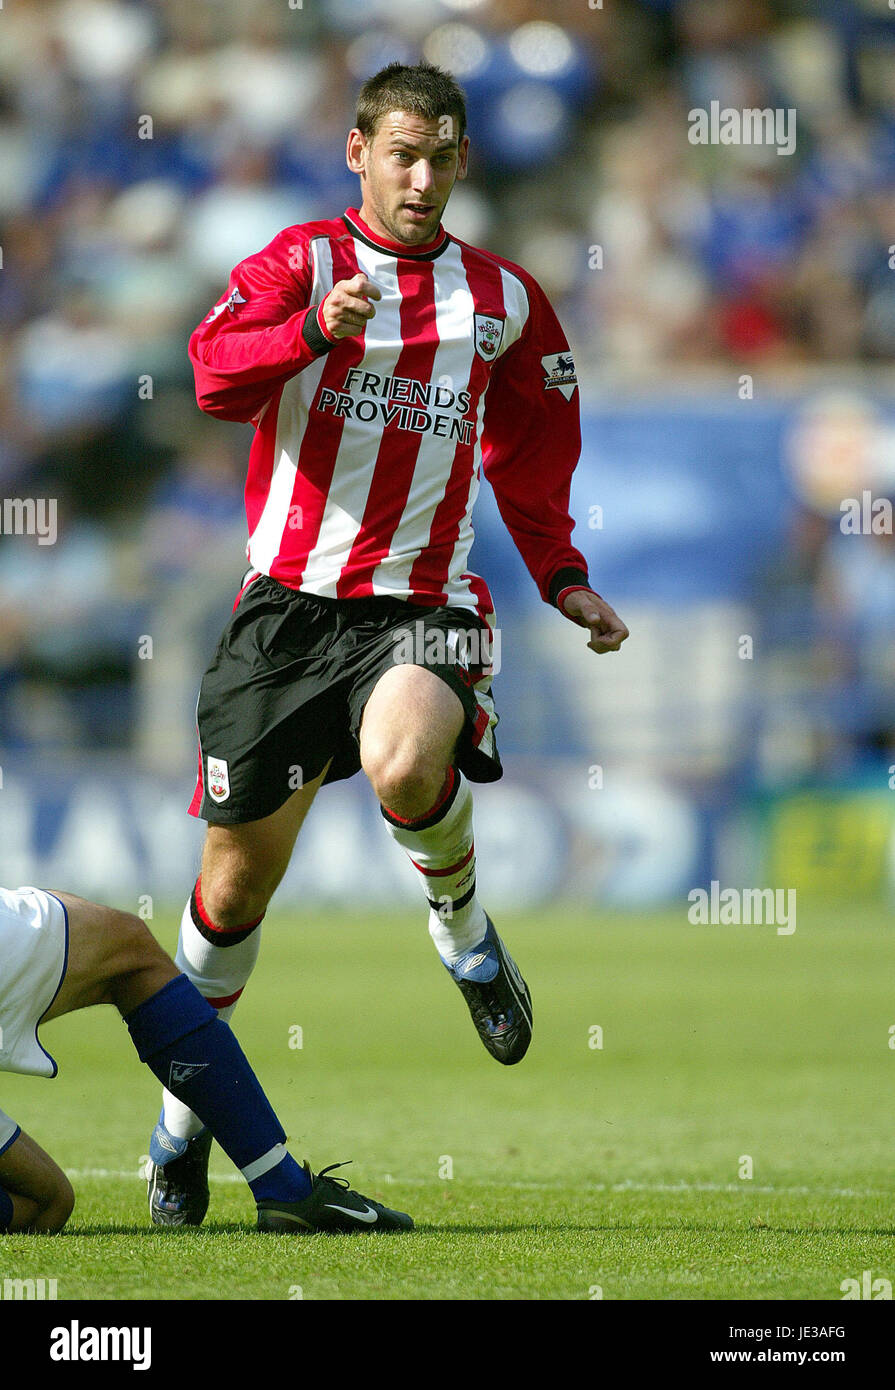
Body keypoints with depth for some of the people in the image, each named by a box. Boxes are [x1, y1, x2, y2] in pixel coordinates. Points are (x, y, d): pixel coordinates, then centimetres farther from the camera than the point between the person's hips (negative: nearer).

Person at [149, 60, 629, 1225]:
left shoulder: (505, 299, 10)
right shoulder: (303, 260, 1)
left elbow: (531, 464, 24)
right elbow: (217, 374, -17)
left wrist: (564, 581, 17)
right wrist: (316, 329, -34)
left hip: (424, 602, 0)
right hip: (292, 596, 0)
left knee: (405, 766, -34)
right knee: (237, 876, 5)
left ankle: (463, 927, -3)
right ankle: (185, 1106, 24)